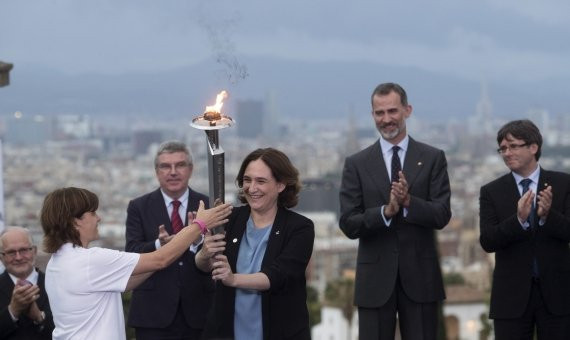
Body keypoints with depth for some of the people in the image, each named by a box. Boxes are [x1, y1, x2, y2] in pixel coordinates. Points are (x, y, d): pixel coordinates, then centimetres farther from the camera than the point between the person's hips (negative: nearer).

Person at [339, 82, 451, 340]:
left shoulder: (433, 159, 4)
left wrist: (409, 201, -22)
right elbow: (348, 224, -2)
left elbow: (442, 216, -4)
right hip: (375, 278, 0)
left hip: (420, 276, 0)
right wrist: (386, 211, -19)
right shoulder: (356, 164, 4)